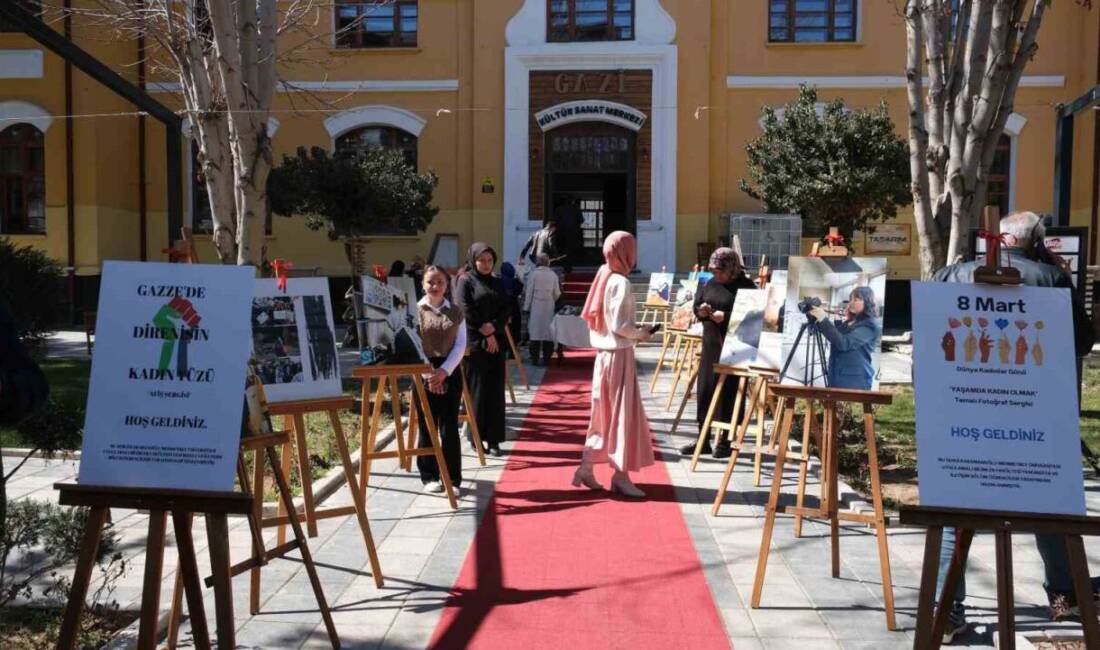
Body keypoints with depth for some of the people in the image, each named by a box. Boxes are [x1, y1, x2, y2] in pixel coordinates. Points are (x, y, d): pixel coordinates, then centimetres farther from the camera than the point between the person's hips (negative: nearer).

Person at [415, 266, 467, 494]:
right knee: (427, 426, 4)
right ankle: (429, 476, 16)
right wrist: (428, 373, -13)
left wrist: (444, 370, -11)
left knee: (450, 427, 3)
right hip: (424, 374, -1)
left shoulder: (456, 312, 6)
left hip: (450, 372, 1)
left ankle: (453, 478, 9)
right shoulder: (414, 310, 1)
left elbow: (461, 345, 1)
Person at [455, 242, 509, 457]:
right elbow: (466, 311, -8)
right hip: (475, 342, -5)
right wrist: (485, 334, -10)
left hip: (496, 341, 5)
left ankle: (493, 439, 5)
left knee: (495, 390, 2)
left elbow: (505, 310, 8)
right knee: (477, 390, -4)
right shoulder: (465, 281, 1)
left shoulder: (497, 283, 16)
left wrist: (493, 328, -10)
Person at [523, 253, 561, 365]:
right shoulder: (553, 275, -1)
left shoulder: (533, 274, -7)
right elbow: (557, 294, 1)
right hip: (549, 308, 2)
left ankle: (535, 358, 3)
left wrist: (526, 307, 1)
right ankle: (547, 358, 7)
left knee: (535, 331, 3)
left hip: (535, 307, -2)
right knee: (548, 333, 6)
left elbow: (529, 292, -6)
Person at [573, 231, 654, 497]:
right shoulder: (621, 283, -15)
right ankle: (620, 476, 6)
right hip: (619, 355, -8)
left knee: (604, 413, 14)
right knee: (623, 413, 0)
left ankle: (586, 468, 15)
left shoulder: (603, 278, 10)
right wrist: (641, 334, -5)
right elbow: (618, 325, -21)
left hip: (604, 353, 8)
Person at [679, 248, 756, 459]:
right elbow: (695, 304, 17)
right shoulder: (710, 284, 11)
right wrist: (700, 311, -6)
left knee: (729, 392, 1)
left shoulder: (746, 287, -7)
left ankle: (724, 441, 13)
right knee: (704, 389, 7)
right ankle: (703, 439, 17)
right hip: (710, 345, 6)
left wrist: (726, 317, -21)